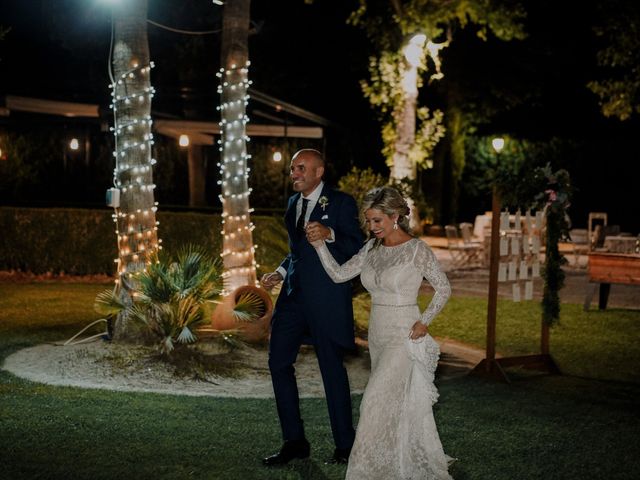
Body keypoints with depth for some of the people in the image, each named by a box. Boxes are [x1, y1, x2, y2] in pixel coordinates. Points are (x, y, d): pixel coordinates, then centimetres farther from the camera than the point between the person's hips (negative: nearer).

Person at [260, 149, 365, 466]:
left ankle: (345, 445, 14)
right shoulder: (293, 203, 16)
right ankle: (294, 442, 14)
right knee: (278, 362, 4)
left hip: (326, 297, -7)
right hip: (294, 294, 7)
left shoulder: (341, 203, -5)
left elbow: (358, 247, -11)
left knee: (332, 368, 1)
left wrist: (329, 234, -26)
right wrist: (280, 273, 10)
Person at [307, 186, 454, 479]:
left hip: (404, 337, -6)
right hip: (377, 336, 7)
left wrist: (424, 322, -9)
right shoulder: (372, 249, 6)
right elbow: (338, 274, 5)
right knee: (401, 405, 15)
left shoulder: (417, 250, -10)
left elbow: (444, 289, -1)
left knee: (378, 403, -12)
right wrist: (319, 245, -7)